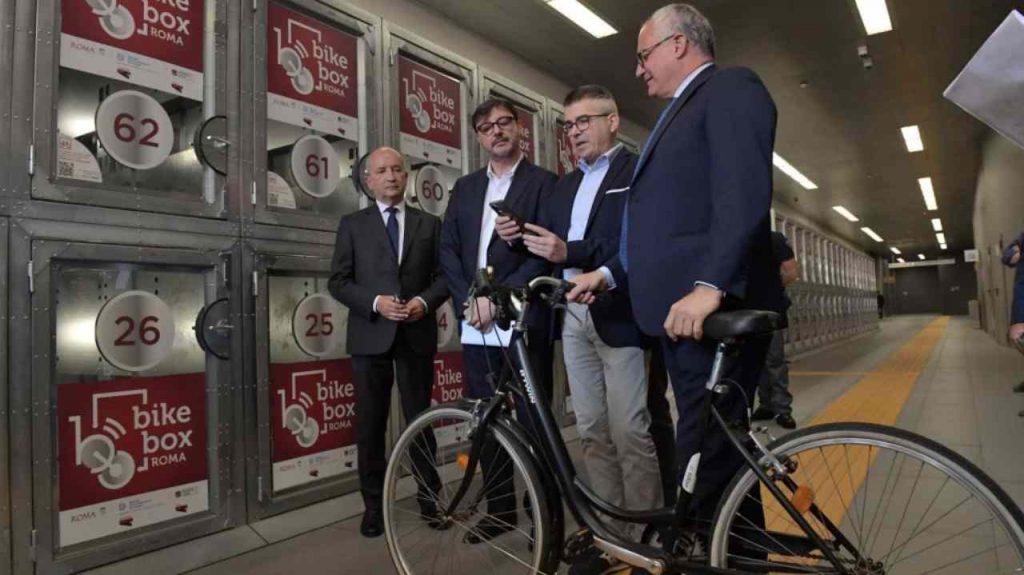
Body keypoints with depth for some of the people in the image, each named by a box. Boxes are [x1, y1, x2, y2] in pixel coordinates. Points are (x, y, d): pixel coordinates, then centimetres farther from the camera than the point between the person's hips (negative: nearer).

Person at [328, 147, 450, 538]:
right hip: (370, 335, 0)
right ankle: (374, 504, 21)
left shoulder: (429, 224, 11)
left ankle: (429, 497, 23)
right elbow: (338, 282, 1)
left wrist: (425, 301, -13)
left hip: (417, 334, 1)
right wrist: (376, 302, -14)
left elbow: (444, 276, 6)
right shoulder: (352, 224, 8)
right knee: (370, 424, 7)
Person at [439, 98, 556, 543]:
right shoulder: (465, 187, 17)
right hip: (475, 325, 5)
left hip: (523, 322, -4)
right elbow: (448, 250, 11)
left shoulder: (543, 182, 2)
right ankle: (500, 509, 26)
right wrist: (468, 301, -5)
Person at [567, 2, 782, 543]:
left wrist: (709, 286, -28)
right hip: (681, 310, 10)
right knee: (721, 452, 17)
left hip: (712, 310, -10)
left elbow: (744, 194, -18)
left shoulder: (731, 87, -1)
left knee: (706, 461, -6)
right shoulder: (682, 112, 27)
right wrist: (608, 272, 18)